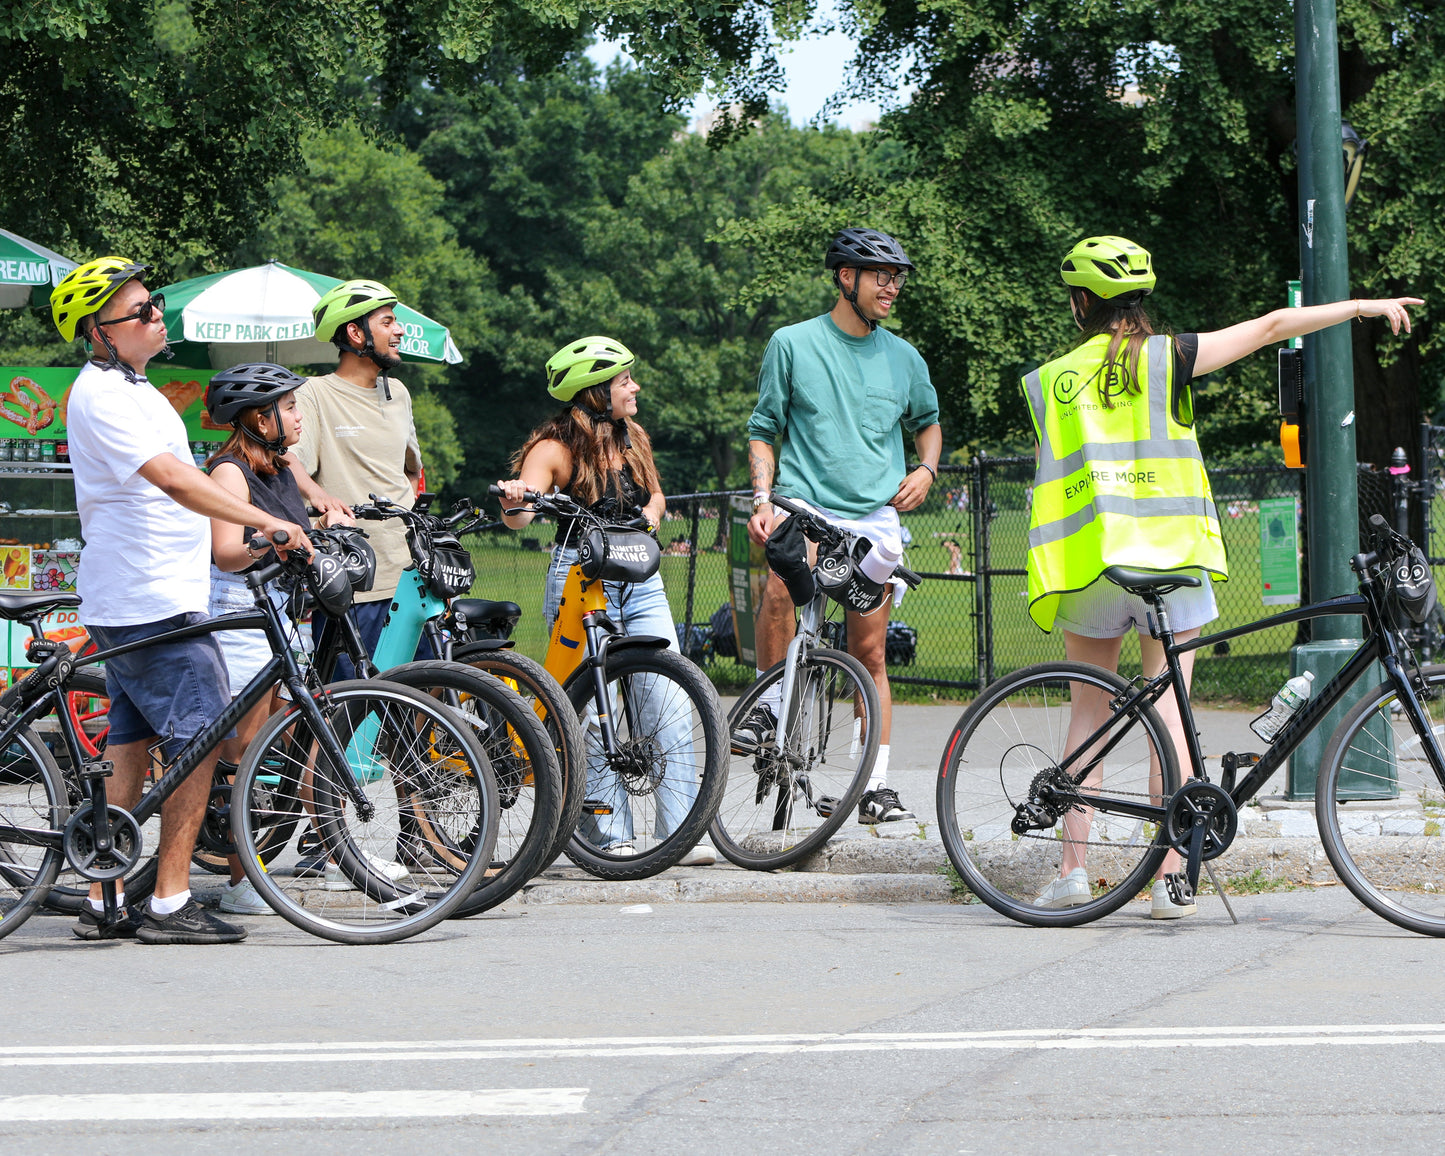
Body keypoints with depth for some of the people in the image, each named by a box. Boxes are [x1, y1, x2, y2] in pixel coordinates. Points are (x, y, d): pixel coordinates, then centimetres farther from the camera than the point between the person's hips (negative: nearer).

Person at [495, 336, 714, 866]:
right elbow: (521, 515, -18)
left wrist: (648, 517, 5)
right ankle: (611, 837, 2)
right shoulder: (556, 447, -7)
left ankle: (682, 834, -4)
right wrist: (512, 500, -41)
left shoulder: (633, 440, 12)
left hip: (640, 579, 5)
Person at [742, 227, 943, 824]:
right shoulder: (792, 344, 3)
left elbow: (928, 421, 29)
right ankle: (768, 703, -13)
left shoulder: (903, 359, 12)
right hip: (806, 505, -3)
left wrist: (925, 470, 9)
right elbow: (764, 430, 8)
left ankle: (875, 786, 9)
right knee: (780, 588, -35)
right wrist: (763, 497, -7)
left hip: (877, 517, 3)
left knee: (870, 653, 3)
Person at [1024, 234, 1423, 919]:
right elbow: (1272, 327, 3)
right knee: (1169, 710, 2)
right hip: (1170, 556, -1)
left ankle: (1072, 869, 6)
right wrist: (1365, 306, 11)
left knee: (1090, 711, 12)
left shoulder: (1047, 382, 4)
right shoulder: (1168, 358, 0)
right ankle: (1170, 879, -2)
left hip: (1087, 566, 1)